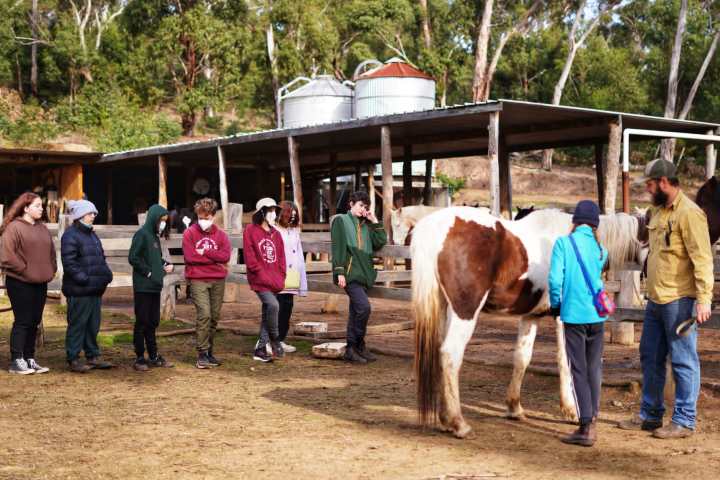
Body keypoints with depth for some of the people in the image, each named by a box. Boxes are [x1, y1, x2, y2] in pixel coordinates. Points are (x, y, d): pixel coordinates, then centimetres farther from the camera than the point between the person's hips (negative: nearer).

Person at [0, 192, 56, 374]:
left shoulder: (43, 228, 14)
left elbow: (51, 252, 21)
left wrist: (51, 271, 7)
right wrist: (24, 270, -13)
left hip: (40, 283, 7)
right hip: (20, 283, -7)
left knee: (34, 322, 10)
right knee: (22, 321, -4)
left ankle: (29, 359, 19)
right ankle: (17, 361, 2)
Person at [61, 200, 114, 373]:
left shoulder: (92, 235, 19)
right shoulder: (70, 236, -10)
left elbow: (101, 258, 26)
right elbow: (69, 263, -16)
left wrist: (106, 274, 10)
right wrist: (85, 280, -21)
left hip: (95, 289, 9)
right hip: (79, 290, -9)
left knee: (94, 324, 14)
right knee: (77, 324, -3)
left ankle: (93, 356, 23)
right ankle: (73, 360, 3)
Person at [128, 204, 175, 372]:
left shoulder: (154, 236, 15)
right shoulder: (142, 234, -11)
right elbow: (133, 258, -17)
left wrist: (166, 264, 5)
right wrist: (149, 272, -15)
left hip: (155, 286, 8)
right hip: (143, 287, -8)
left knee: (153, 322, 13)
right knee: (142, 322, -2)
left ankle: (154, 356, 21)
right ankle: (140, 358, 3)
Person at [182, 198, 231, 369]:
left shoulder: (221, 235, 9)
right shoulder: (189, 234, 1)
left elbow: (225, 256, -4)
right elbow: (190, 257, -11)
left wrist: (204, 252, -11)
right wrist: (214, 258, -7)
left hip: (218, 280, 4)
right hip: (198, 280, -4)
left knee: (214, 317, 8)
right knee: (204, 315, -15)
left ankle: (209, 352, 20)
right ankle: (202, 354, -10)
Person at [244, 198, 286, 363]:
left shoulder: (276, 234, 14)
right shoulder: (251, 231, -4)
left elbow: (281, 260, 15)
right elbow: (250, 260, -9)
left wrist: (280, 279, 2)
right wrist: (265, 277, -12)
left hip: (275, 283, 6)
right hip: (259, 280, -6)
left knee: (267, 315, 8)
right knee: (273, 305, -24)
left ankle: (260, 349, 15)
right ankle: (274, 339, -7)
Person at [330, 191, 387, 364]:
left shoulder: (366, 225, 21)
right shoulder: (341, 220, 4)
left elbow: (380, 242, 10)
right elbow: (337, 247, -5)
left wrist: (374, 221, 8)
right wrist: (339, 272, -13)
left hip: (363, 273, 7)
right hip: (349, 272, -7)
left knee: (356, 311, 8)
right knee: (363, 306, -19)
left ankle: (351, 349, 13)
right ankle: (359, 345, -8)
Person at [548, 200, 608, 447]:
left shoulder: (563, 243, -8)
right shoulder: (601, 250, 5)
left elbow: (555, 279, -13)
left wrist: (555, 305, 1)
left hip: (574, 315, -4)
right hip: (598, 315, 4)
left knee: (578, 370, 1)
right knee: (594, 369, 14)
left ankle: (586, 426, -1)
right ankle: (592, 423, 23)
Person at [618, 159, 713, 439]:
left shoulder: (689, 213, -14)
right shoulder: (657, 211, 14)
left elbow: (702, 259, -18)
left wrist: (704, 299, -23)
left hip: (679, 301, -9)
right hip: (655, 300, 9)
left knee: (683, 360, 0)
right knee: (650, 358, 16)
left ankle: (684, 421, 8)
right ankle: (650, 414, 28)